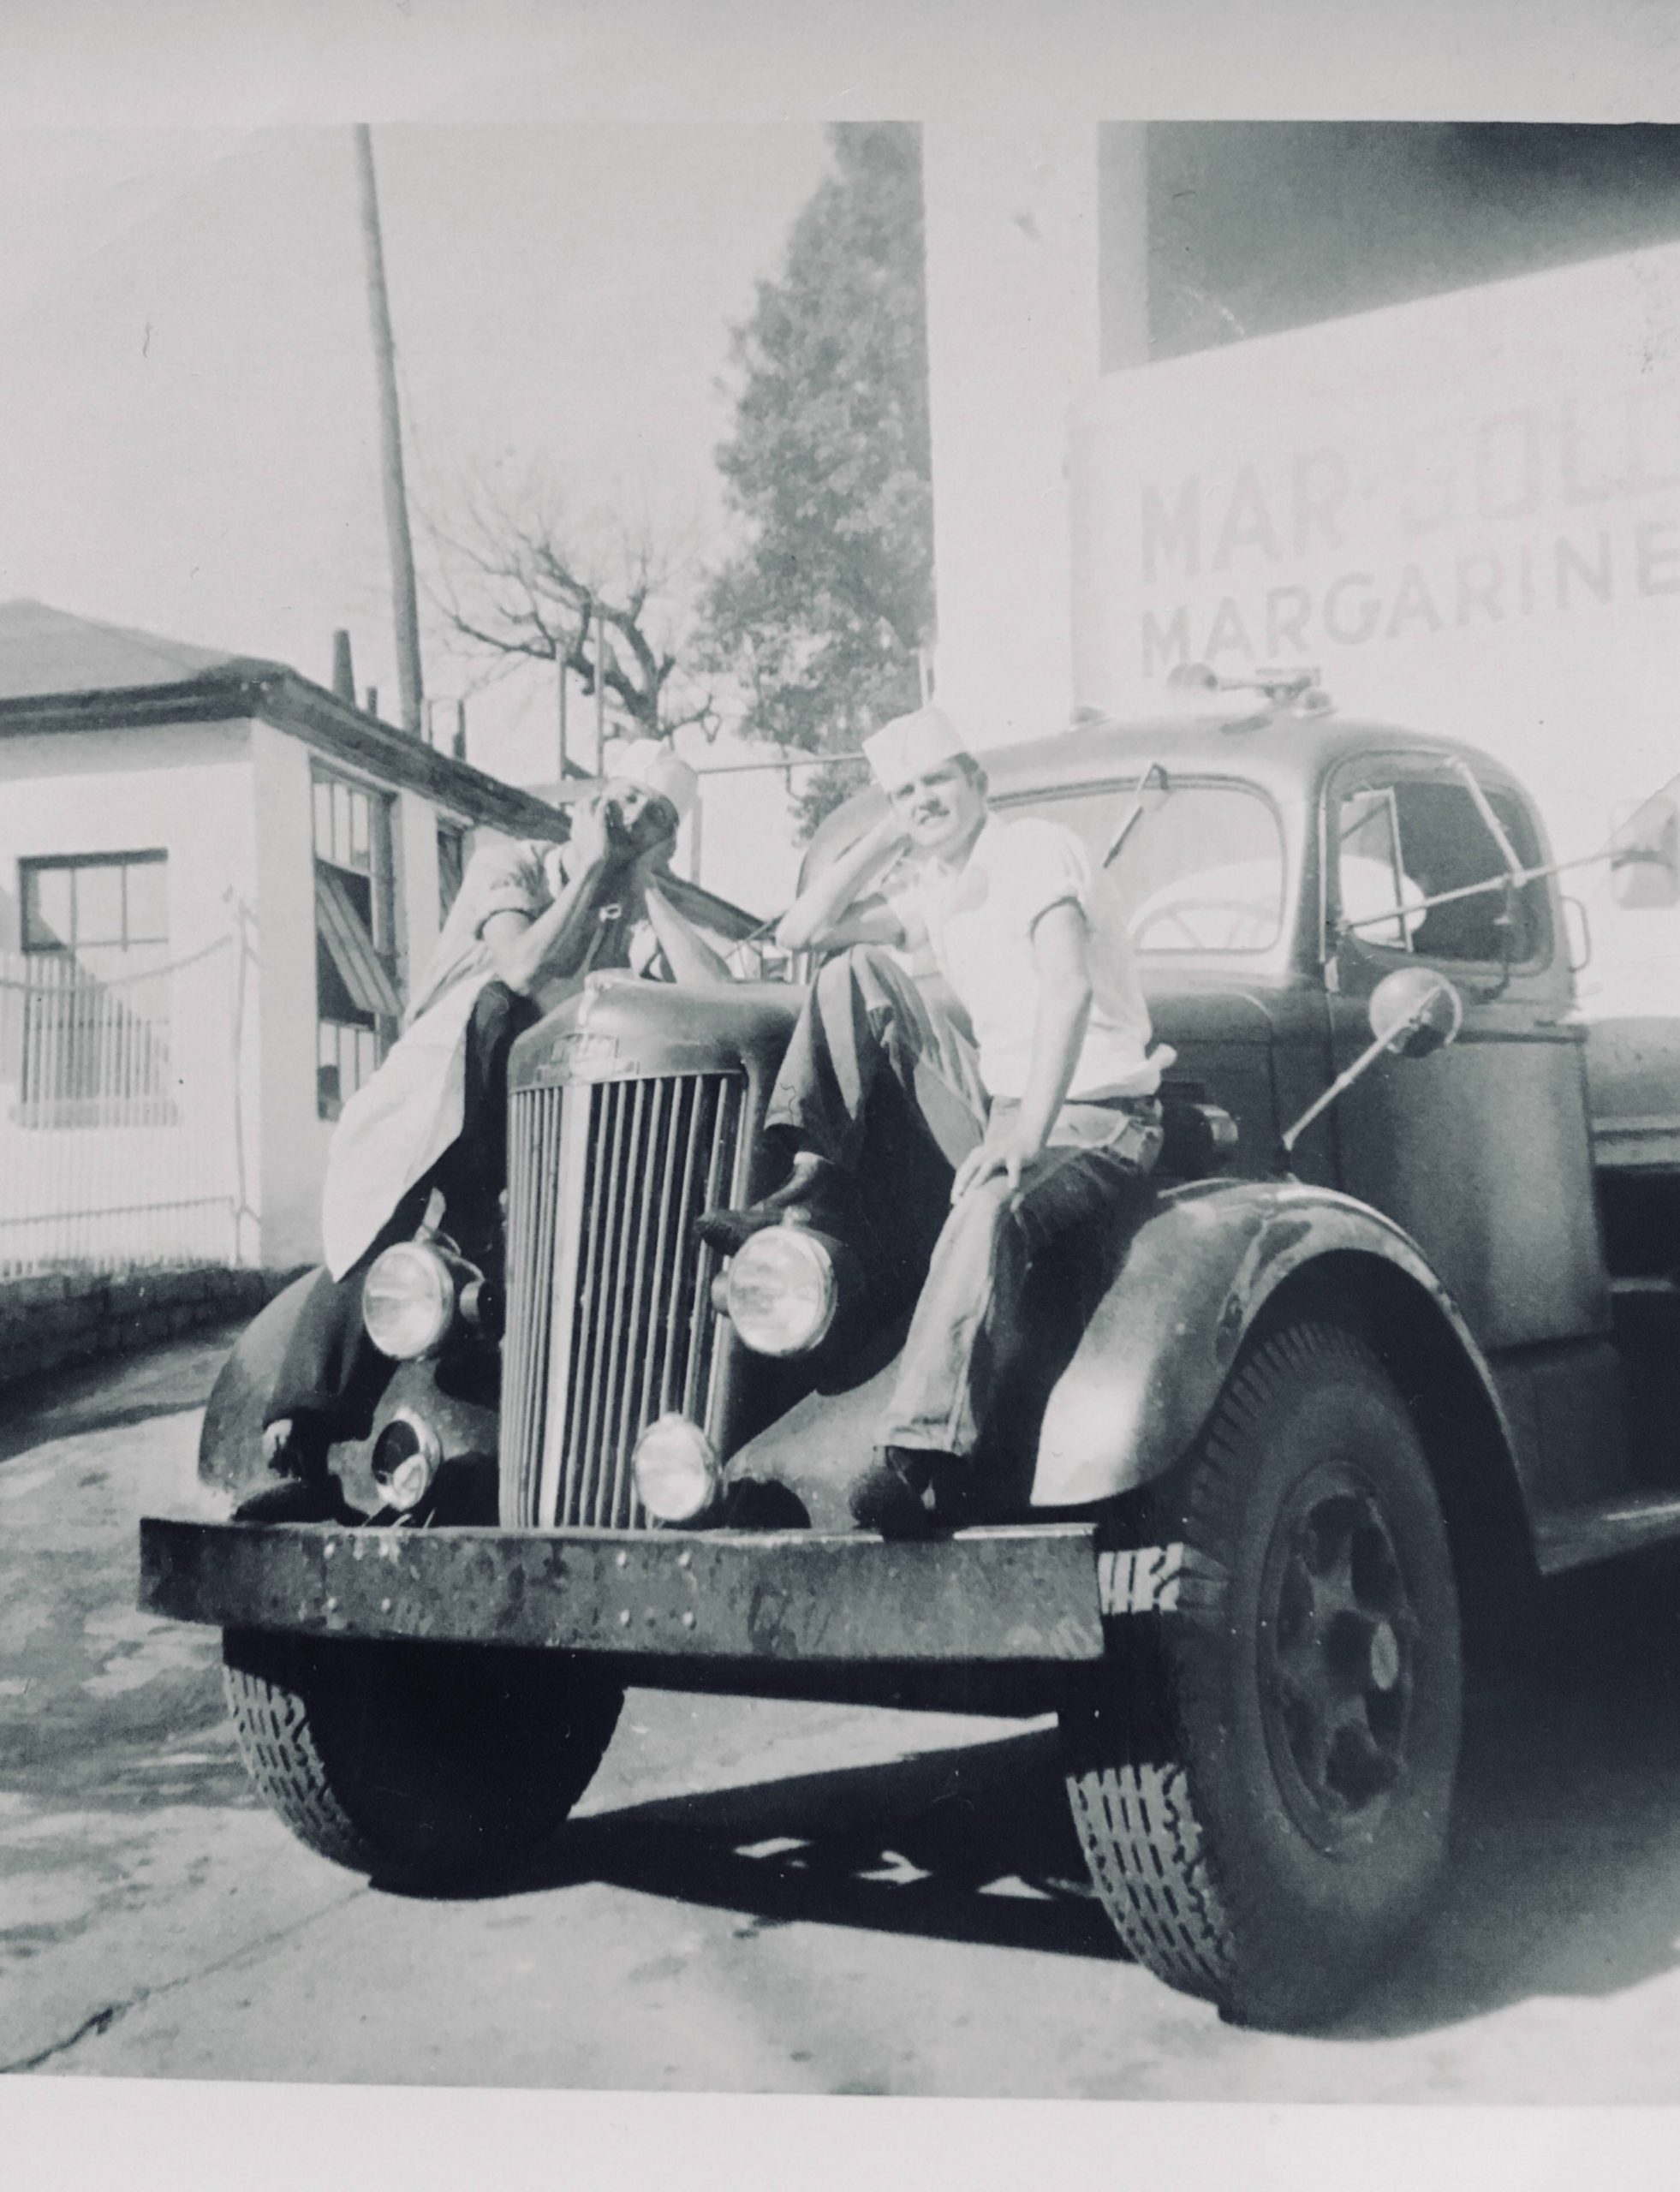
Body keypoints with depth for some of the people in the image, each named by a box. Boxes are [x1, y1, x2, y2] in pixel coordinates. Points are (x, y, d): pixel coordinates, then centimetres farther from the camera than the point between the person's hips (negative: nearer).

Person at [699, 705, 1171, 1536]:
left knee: (989, 1210, -41)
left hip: (1094, 1122, -7)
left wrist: (1029, 1136, -38)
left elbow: (1069, 987, -26)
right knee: (855, 972, -1)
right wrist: (889, 836, 9)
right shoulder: (937, 894, 16)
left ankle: (914, 1454, -48)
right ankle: (817, 1186, -6)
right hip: (995, 1104, 8)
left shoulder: (1035, 850, -9)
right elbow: (799, 932, 13)